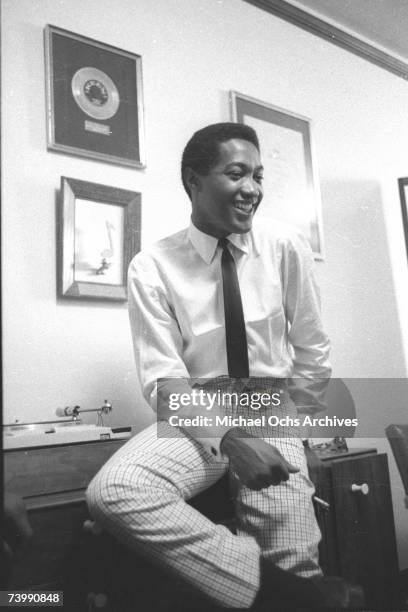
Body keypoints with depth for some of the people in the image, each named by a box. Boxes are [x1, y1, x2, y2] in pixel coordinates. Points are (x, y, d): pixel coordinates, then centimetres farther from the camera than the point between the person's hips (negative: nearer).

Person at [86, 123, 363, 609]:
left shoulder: (286, 248, -3)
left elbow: (311, 350, 7)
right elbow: (164, 379, -11)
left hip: (271, 412, 1)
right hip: (195, 414, 0)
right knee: (112, 491, -28)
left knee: (295, 569, -20)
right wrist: (227, 439, -25)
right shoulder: (152, 267, -7)